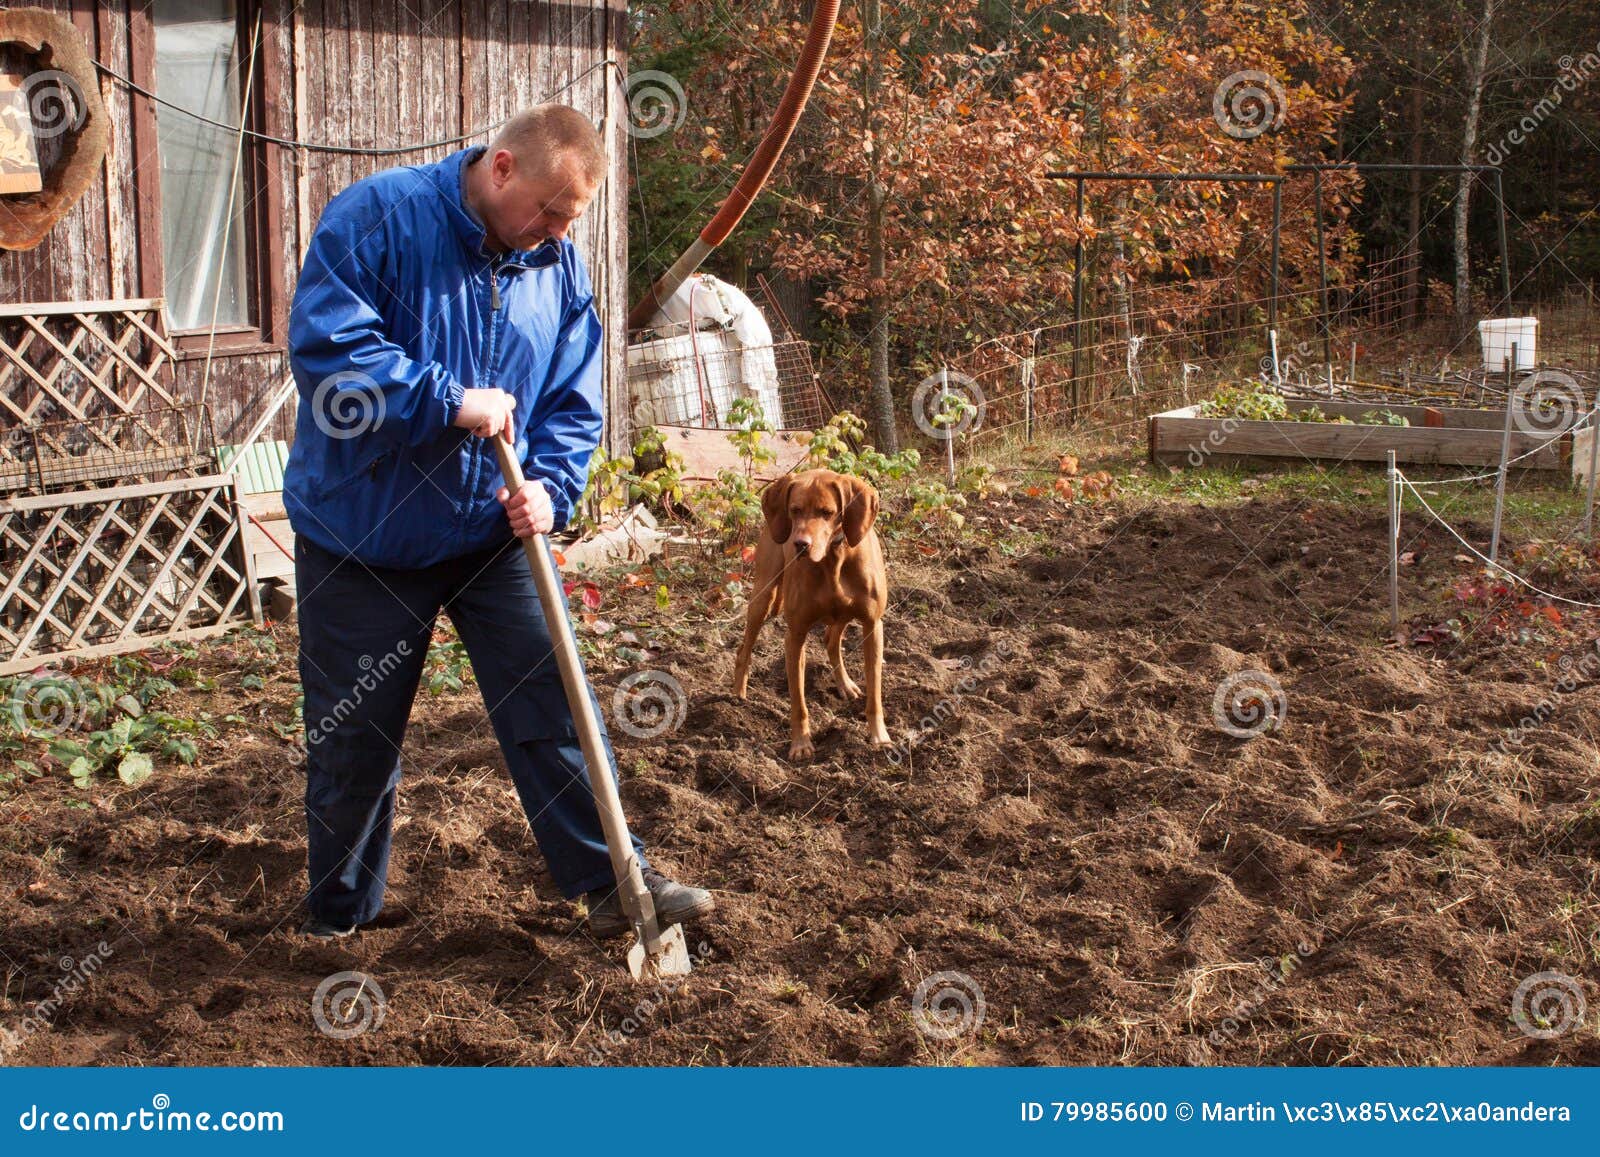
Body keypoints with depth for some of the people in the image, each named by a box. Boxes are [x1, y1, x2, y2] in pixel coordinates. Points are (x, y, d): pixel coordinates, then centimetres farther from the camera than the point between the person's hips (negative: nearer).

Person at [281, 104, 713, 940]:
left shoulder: (559, 266, 0)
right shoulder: (376, 216, -15)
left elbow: (572, 403, 5)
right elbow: (324, 346, -25)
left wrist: (549, 488, -14)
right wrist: (451, 403, -25)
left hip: (493, 530, 4)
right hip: (360, 535, -3)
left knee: (555, 704, 0)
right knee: (353, 736, 8)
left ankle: (613, 884, 10)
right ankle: (337, 917, 27)